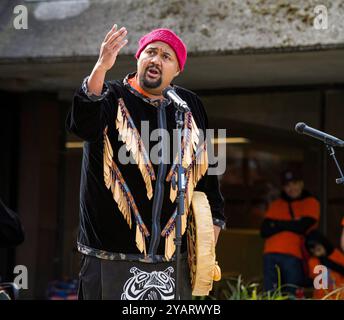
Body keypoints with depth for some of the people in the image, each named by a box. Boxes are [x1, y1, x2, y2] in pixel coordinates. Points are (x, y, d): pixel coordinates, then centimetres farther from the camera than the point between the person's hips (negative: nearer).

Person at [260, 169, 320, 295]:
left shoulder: (311, 203, 10)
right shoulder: (275, 205, 20)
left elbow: (302, 227, -6)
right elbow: (264, 231, 7)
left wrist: (277, 224, 5)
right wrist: (290, 224, -2)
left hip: (293, 257, -3)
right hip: (271, 256, 3)